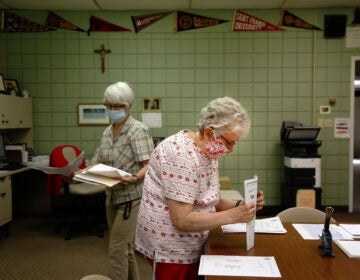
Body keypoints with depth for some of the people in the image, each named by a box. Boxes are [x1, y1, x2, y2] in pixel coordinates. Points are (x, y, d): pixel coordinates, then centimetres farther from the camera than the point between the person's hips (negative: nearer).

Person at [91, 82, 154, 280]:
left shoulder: (138, 130, -12)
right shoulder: (107, 132, 10)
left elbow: (149, 166, -17)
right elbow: (97, 164, 12)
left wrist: (134, 178, -36)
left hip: (131, 198, -7)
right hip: (112, 197, 8)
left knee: (117, 249, -6)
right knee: (124, 248, 17)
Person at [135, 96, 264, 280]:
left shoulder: (209, 153, 3)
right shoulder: (181, 155, -26)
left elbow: (208, 201, 8)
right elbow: (182, 220, -27)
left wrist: (239, 206, -8)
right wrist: (232, 216, -26)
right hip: (170, 248, -8)